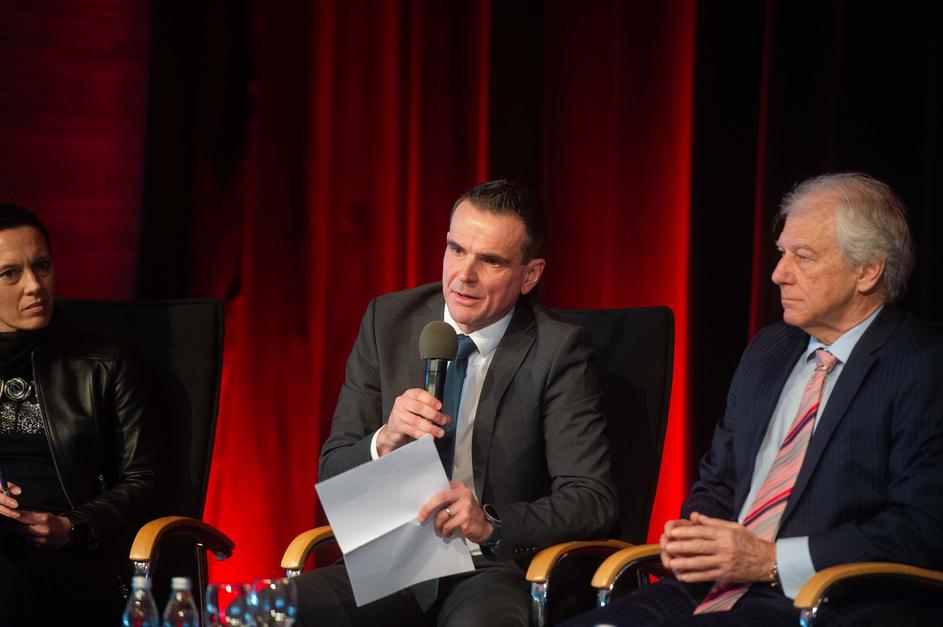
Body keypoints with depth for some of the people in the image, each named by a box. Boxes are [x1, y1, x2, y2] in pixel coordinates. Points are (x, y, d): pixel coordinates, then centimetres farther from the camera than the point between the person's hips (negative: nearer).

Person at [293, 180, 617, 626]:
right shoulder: (389, 320, 4)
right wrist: (385, 441, -18)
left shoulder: (558, 350, -5)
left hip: (495, 567, -4)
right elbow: (333, 473, 5)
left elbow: (592, 501, -9)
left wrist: (491, 524, -26)